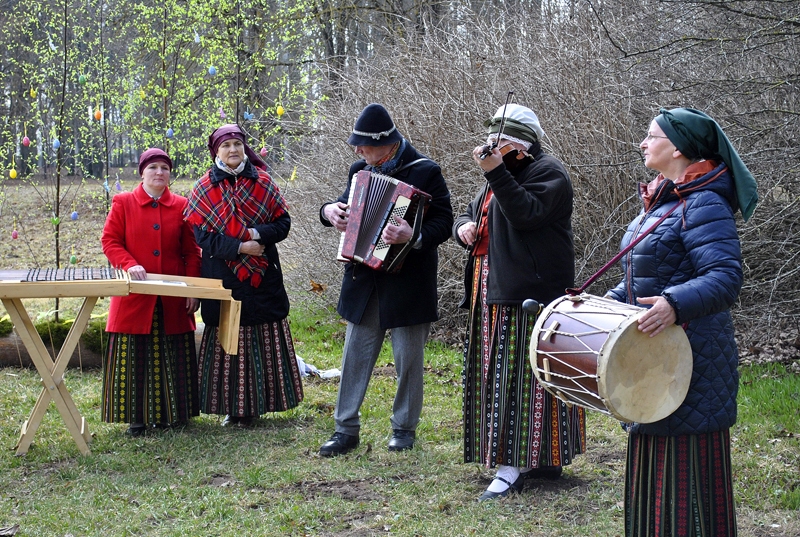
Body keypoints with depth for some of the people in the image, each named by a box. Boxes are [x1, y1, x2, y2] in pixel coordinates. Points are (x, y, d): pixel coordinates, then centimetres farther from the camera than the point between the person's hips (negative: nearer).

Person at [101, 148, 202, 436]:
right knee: (134, 358, -1)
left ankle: (171, 413, 15)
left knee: (172, 359, 5)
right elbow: (110, 241, 2)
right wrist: (129, 264, -16)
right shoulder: (123, 203, 4)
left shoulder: (181, 206, 7)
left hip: (173, 300, 1)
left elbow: (191, 251, 7)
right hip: (135, 298, -1)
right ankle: (137, 418, 7)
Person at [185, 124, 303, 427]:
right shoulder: (205, 188, 2)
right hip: (223, 275, -1)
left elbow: (283, 221, 3)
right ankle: (231, 406, 8)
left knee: (263, 340, 2)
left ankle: (255, 403, 10)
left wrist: (259, 234, -16)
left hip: (263, 276, 1)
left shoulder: (263, 182, 5)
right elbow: (201, 234, -4)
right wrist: (239, 247, -15)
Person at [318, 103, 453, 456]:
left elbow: (444, 222, -15)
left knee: (408, 358, 6)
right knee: (355, 356, 6)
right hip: (364, 280, 5)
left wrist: (413, 237, -33)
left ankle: (404, 428, 20)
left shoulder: (425, 172, -10)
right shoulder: (360, 170, 7)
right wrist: (330, 211, -4)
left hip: (408, 281, -5)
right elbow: (344, 207, 20)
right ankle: (346, 429, 13)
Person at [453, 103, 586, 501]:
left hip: (529, 295, -10)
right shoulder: (500, 175, 22)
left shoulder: (547, 172, -6)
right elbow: (471, 214, 27)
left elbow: (526, 214, -21)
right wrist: (464, 226, 4)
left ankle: (513, 467, -9)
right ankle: (542, 460, 18)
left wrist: (496, 171, -24)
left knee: (521, 375, -10)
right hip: (494, 293, 10)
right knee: (500, 375, 10)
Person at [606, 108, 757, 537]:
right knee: (653, 464, 17)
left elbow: (726, 278, -27)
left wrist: (675, 305, -42)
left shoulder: (704, 206, -17)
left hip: (688, 363, -10)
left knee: (686, 467, -5)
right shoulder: (660, 202, 14)